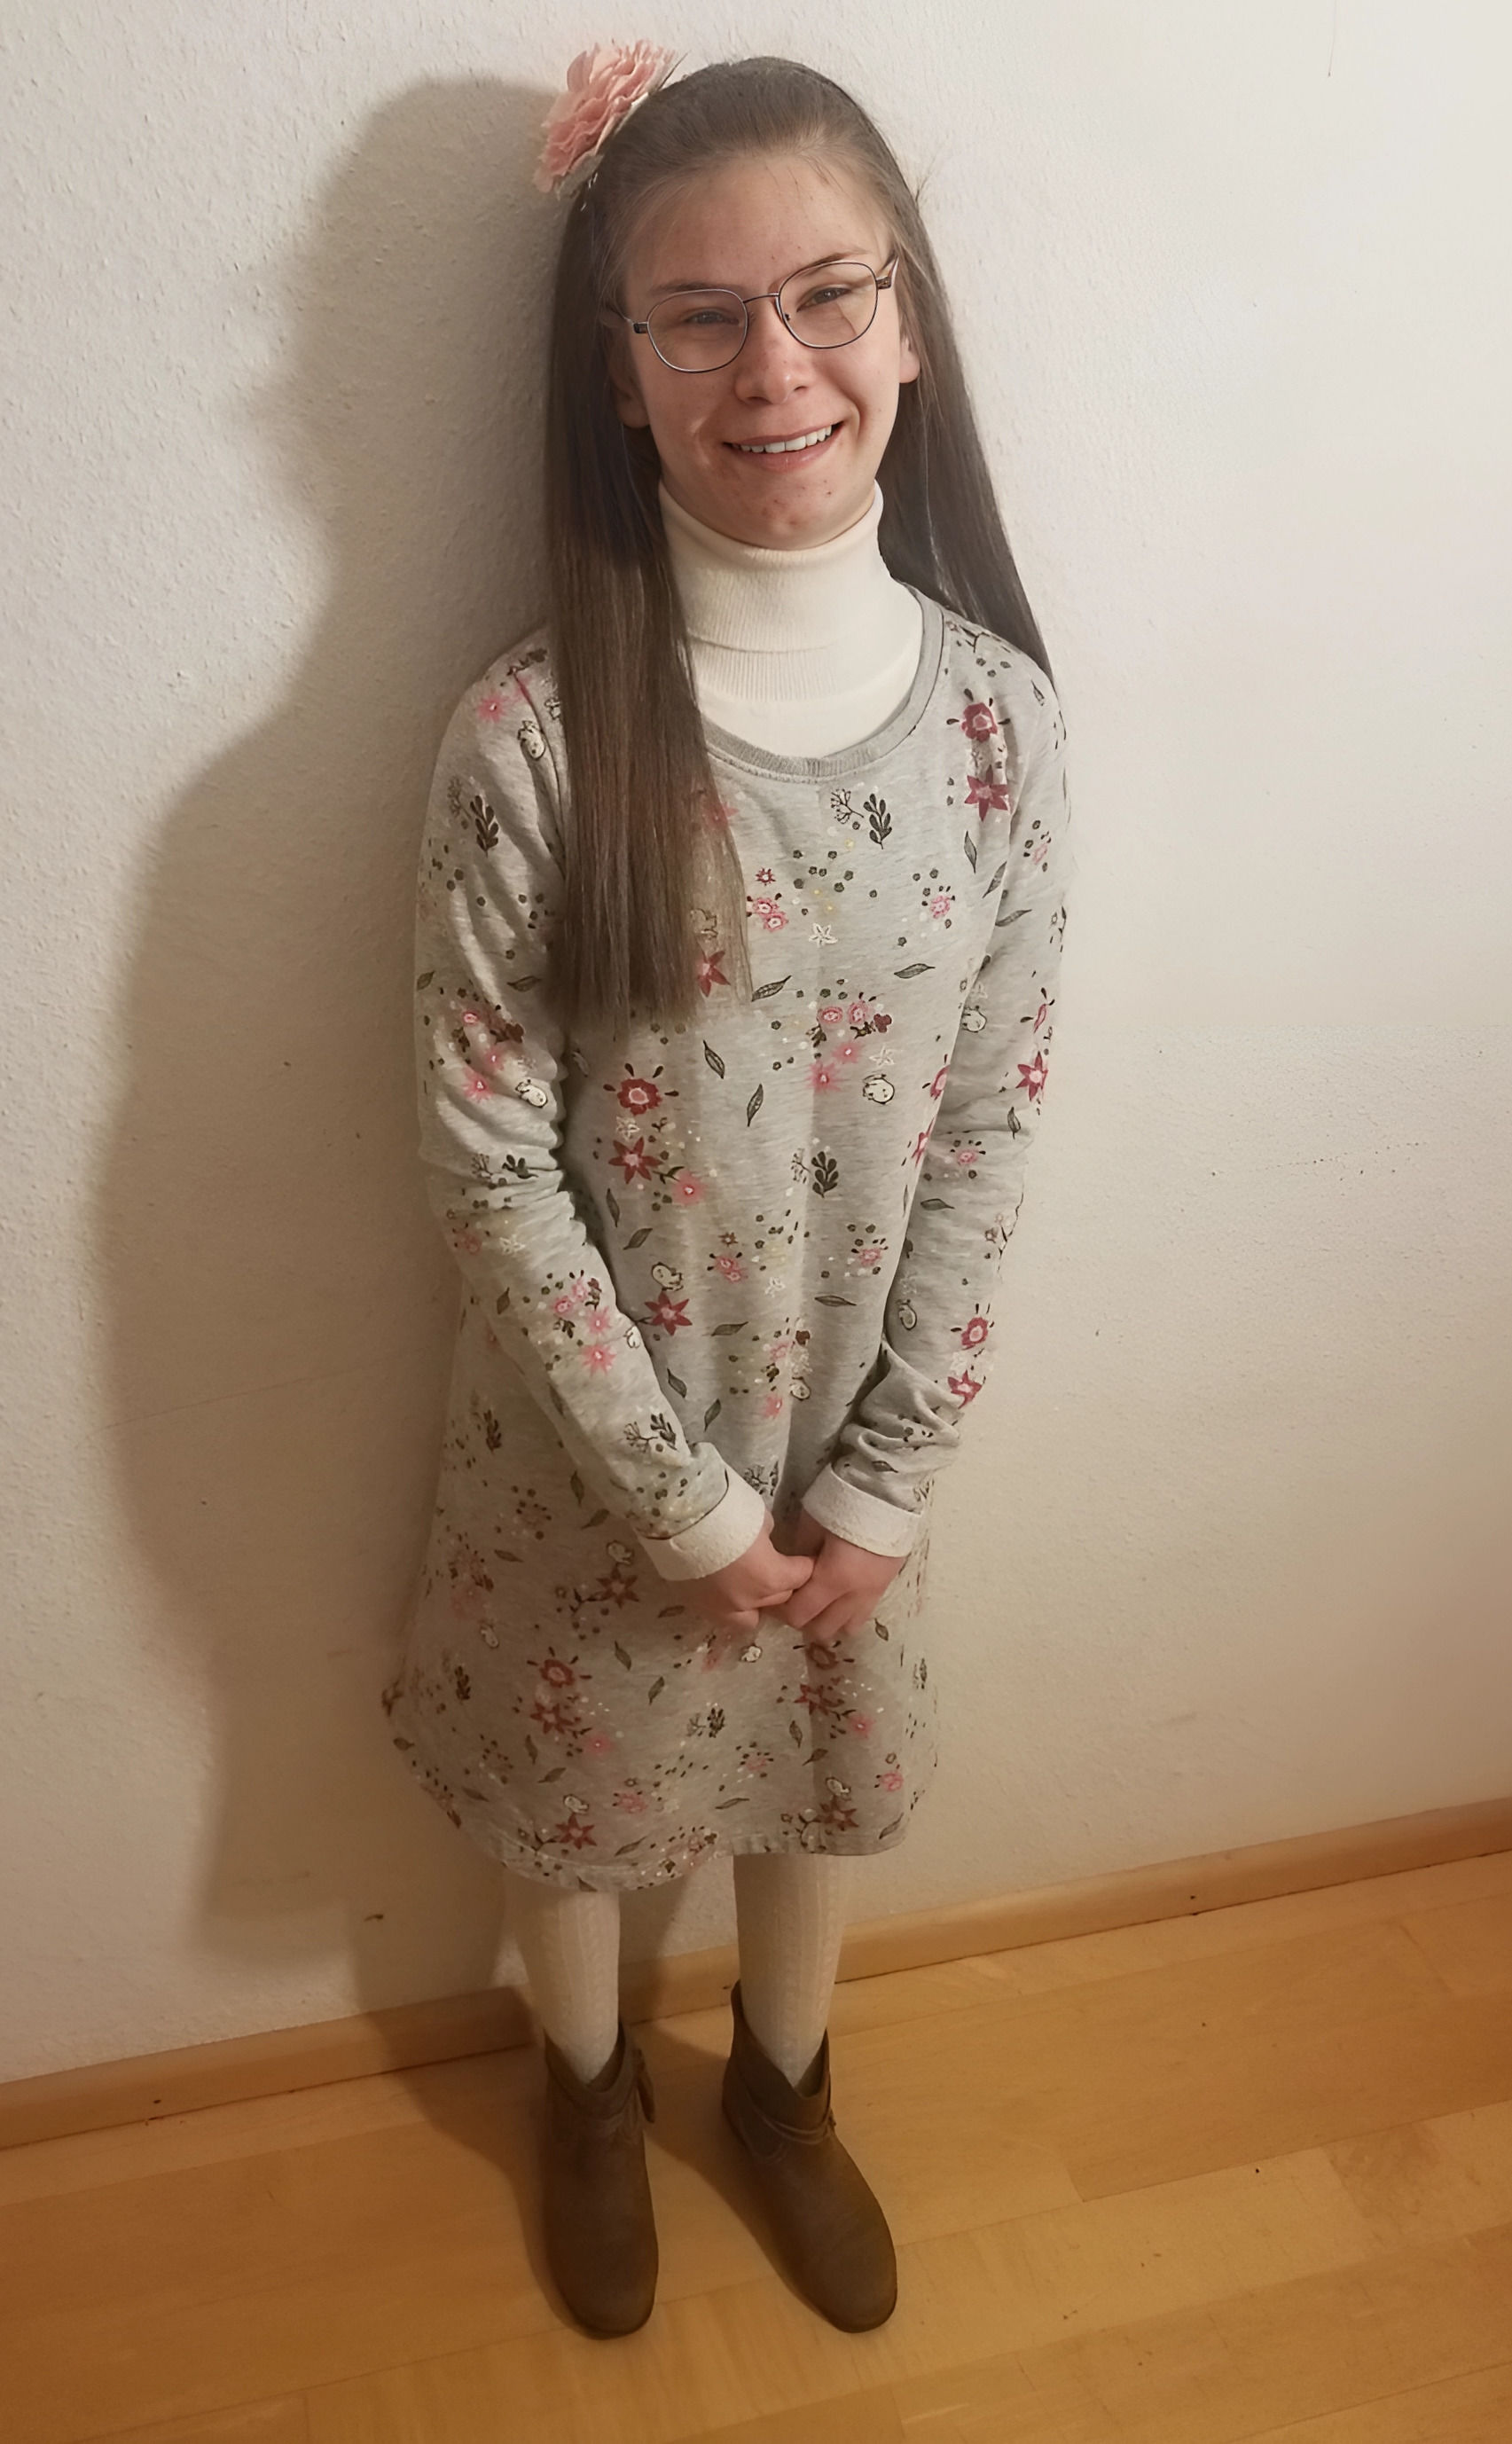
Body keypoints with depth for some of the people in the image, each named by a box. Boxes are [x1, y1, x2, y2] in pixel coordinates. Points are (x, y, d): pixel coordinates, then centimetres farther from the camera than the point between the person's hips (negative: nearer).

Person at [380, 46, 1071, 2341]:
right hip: (593, 1428, -2)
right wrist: (680, 1495, -13)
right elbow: (488, 1160, -16)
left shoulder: (997, 712, -12)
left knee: (820, 1771, 25)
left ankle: (785, 2090, 58)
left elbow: (989, 1133, -7)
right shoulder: (533, 735, -21)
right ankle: (595, 2094, 57)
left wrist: (881, 1481, -8)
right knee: (570, 1780, 23)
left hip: (858, 1422, 2)